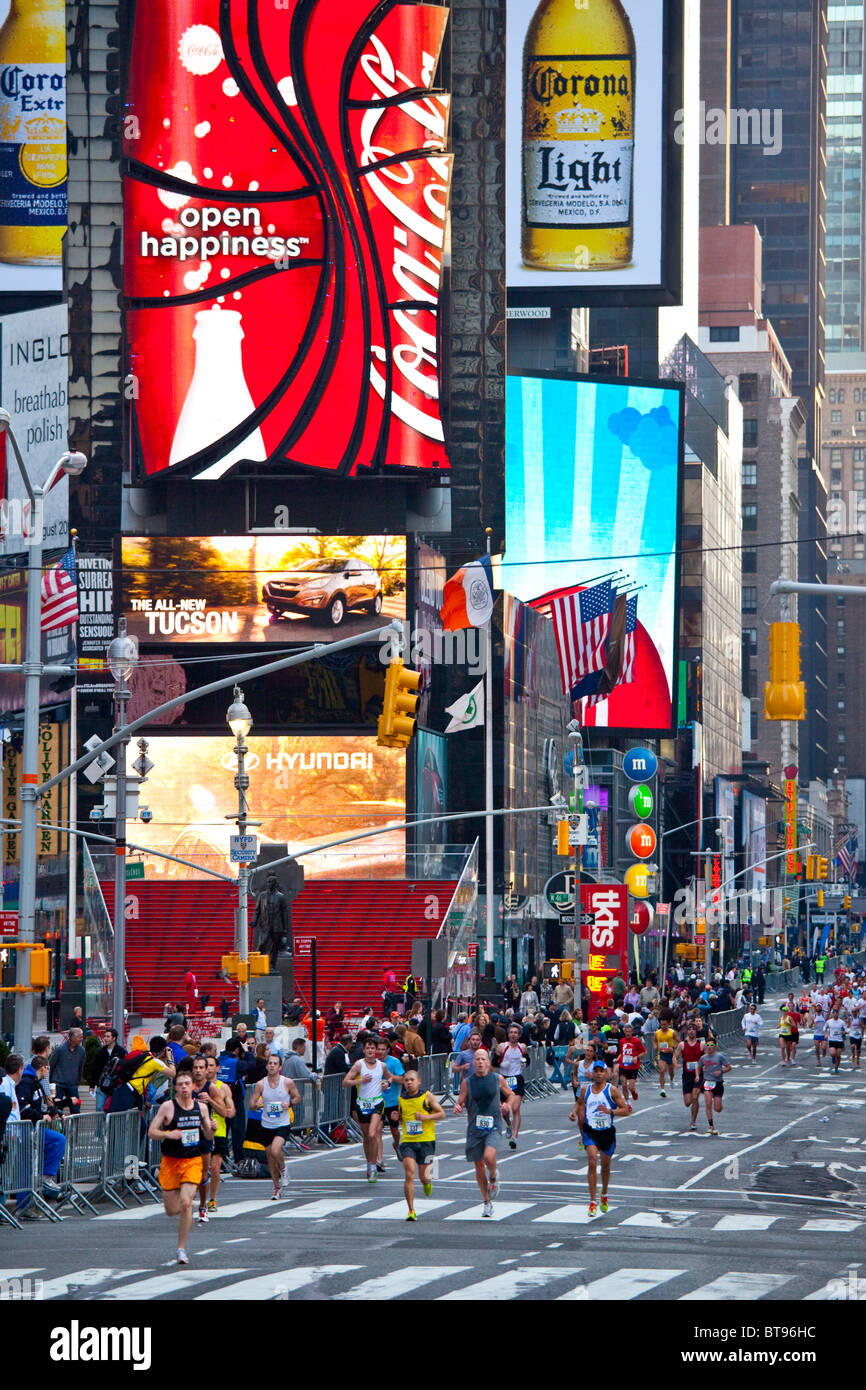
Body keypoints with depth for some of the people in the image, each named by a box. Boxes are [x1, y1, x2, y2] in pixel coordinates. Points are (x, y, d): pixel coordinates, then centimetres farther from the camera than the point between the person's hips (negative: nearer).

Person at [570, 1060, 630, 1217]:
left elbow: (625, 1110, -8)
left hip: (607, 1132, 0)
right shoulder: (586, 1090, 2)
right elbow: (578, 1103, 22)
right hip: (590, 1132, 0)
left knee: (606, 1165, 16)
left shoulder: (612, 1090, -7)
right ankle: (593, 1202, -16)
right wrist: (573, 1111, 1)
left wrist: (610, 1111, -24)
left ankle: (604, 1195, 43)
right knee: (592, 1163, -18)